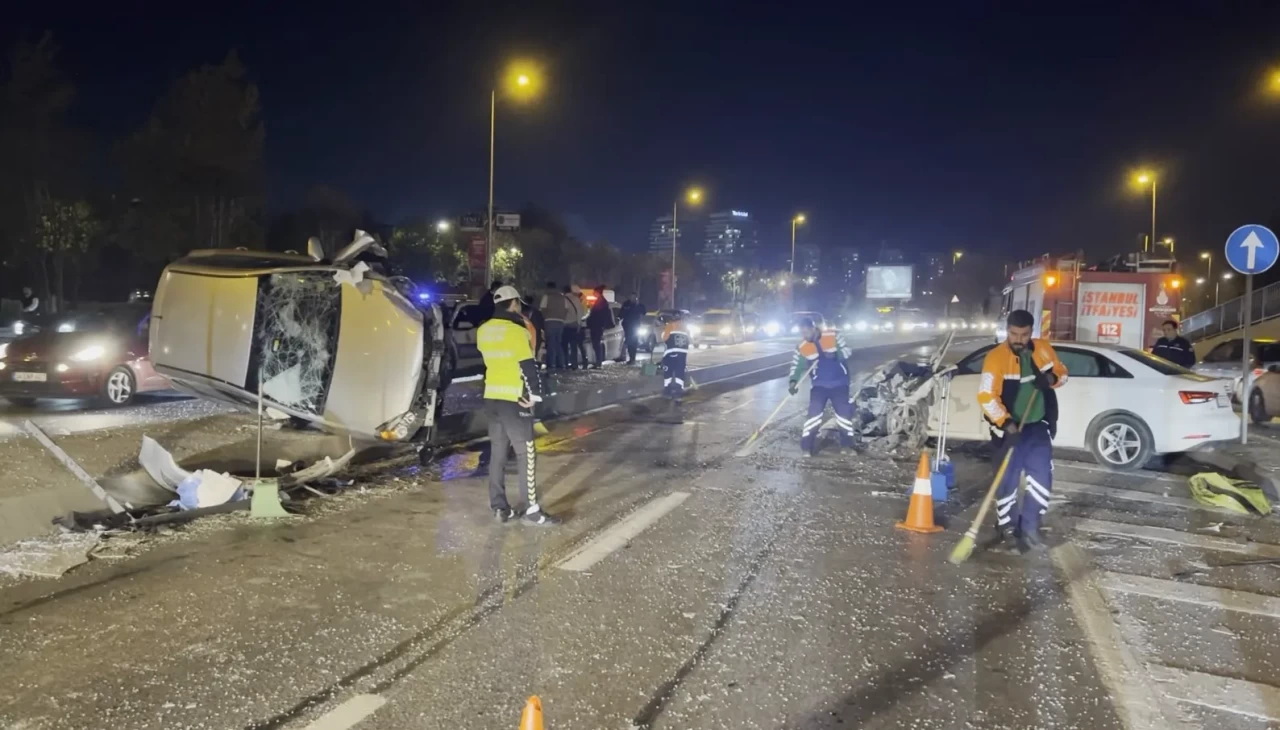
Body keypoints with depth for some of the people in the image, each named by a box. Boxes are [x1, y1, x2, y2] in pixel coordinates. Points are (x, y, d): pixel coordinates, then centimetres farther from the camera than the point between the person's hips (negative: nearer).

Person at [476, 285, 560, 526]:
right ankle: (532, 509, -1)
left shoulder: (483, 331, 8)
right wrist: (535, 393, -8)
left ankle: (499, 507, 14)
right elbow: (528, 365, -15)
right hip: (513, 398, -7)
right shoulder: (516, 330, -14)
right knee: (526, 452, -2)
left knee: (497, 451, 12)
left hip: (491, 397, 7)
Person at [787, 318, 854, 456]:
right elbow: (797, 366, -1)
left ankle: (848, 444, 18)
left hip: (839, 383, 0)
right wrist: (793, 381, -19)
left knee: (844, 411, 2)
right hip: (819, 384, 0)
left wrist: (836, 354, -28)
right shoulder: (801, 347, -5)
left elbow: (847, 351, -7)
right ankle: (807, 446, -5)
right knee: (814, 412, -11)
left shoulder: (834, 336, -10)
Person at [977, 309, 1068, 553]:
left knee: (1042, 474, -2)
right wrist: (1005, 422, -33)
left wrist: (1052, 379, -12)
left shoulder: (1044, 349, -1)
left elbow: (1062, 373, 13)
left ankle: (1030, 526, 10)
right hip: (1009, 427, -4)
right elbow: (986, 396, -22)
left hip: (1038, 425, 4)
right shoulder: (996, 357, -17)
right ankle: (1007, 528, 16)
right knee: (1008, 479, 1)